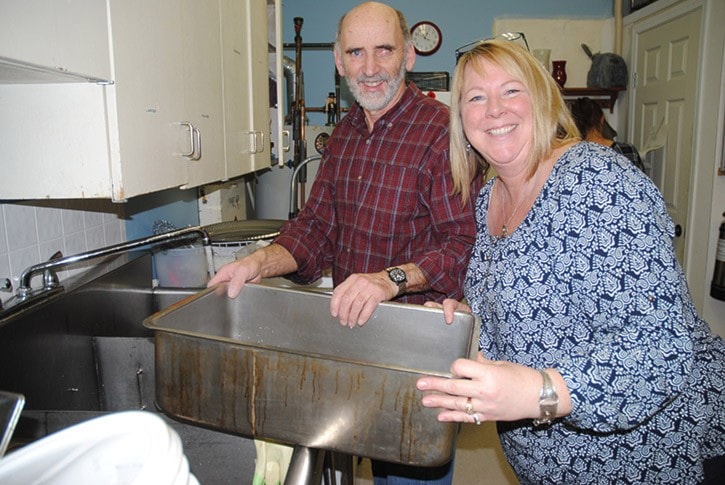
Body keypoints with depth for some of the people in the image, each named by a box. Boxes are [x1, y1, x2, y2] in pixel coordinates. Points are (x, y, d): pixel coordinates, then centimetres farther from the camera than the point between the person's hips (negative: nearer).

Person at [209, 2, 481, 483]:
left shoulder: (442, 131, -16)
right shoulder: (346, 131, 8)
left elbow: (462, 243, -21)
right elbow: (316, 225, 7)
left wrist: (392, 279, -36)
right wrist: (262, 262, -10)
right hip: (350, 328, 7)